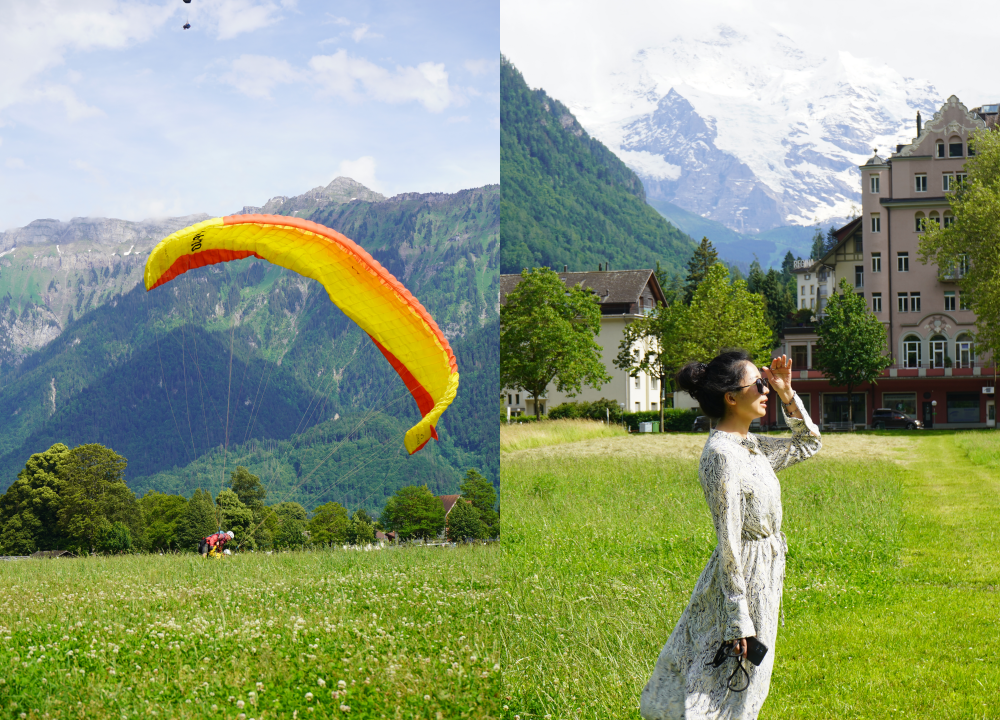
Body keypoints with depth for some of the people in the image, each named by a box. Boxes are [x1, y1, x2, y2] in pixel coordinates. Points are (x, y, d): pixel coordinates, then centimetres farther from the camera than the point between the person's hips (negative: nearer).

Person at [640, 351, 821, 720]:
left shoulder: (749, 446, 6)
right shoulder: (721, 454, -21)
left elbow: (808, 444, 23)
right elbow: (729, 543, -22)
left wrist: (787, 395, 8)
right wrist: (739, 621, -22)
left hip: (764, 575, 9)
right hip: (743, 578, -9)